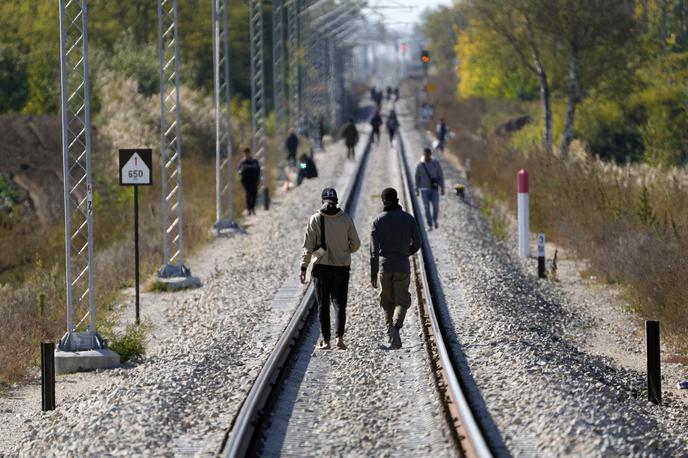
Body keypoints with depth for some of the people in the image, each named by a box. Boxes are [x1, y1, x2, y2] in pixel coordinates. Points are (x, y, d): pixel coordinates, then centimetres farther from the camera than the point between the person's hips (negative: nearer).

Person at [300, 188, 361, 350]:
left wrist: (304, 267, -4)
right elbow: (356, 244, 2)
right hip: (342, 268, 1)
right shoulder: (346, 219, -3)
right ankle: (339, 337, -14)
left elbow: (308, 246, -8)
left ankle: (326, 341, 9)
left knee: (323, 305, 9)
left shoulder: (315, 219, -7)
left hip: (321, 267, -1)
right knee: (339, 304, 3)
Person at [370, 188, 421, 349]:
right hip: (402, 266, 0)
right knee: (401, 302, 3)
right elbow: (416, 244, 4)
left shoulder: (378, 221, -3)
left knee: (387, 302, 16)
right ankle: (396, 327, -22)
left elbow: (374, 250, -6)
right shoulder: (408, 219, 0)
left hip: (384, 265, 0)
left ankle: (390, 329, 13)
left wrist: (373, 275, -5)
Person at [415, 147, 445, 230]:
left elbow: (441, 176, 2)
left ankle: (434, 219, 21)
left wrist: (442, 188, 0)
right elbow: (417, 178, 4)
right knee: (426, 208, -4)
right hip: (424, 189, 0)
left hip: (434, 189, 0)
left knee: (436, 207, -9)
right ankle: (429, 225, 6)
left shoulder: (436, 163, -4)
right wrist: (416, 190, 4)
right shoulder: (419, 165, -4)